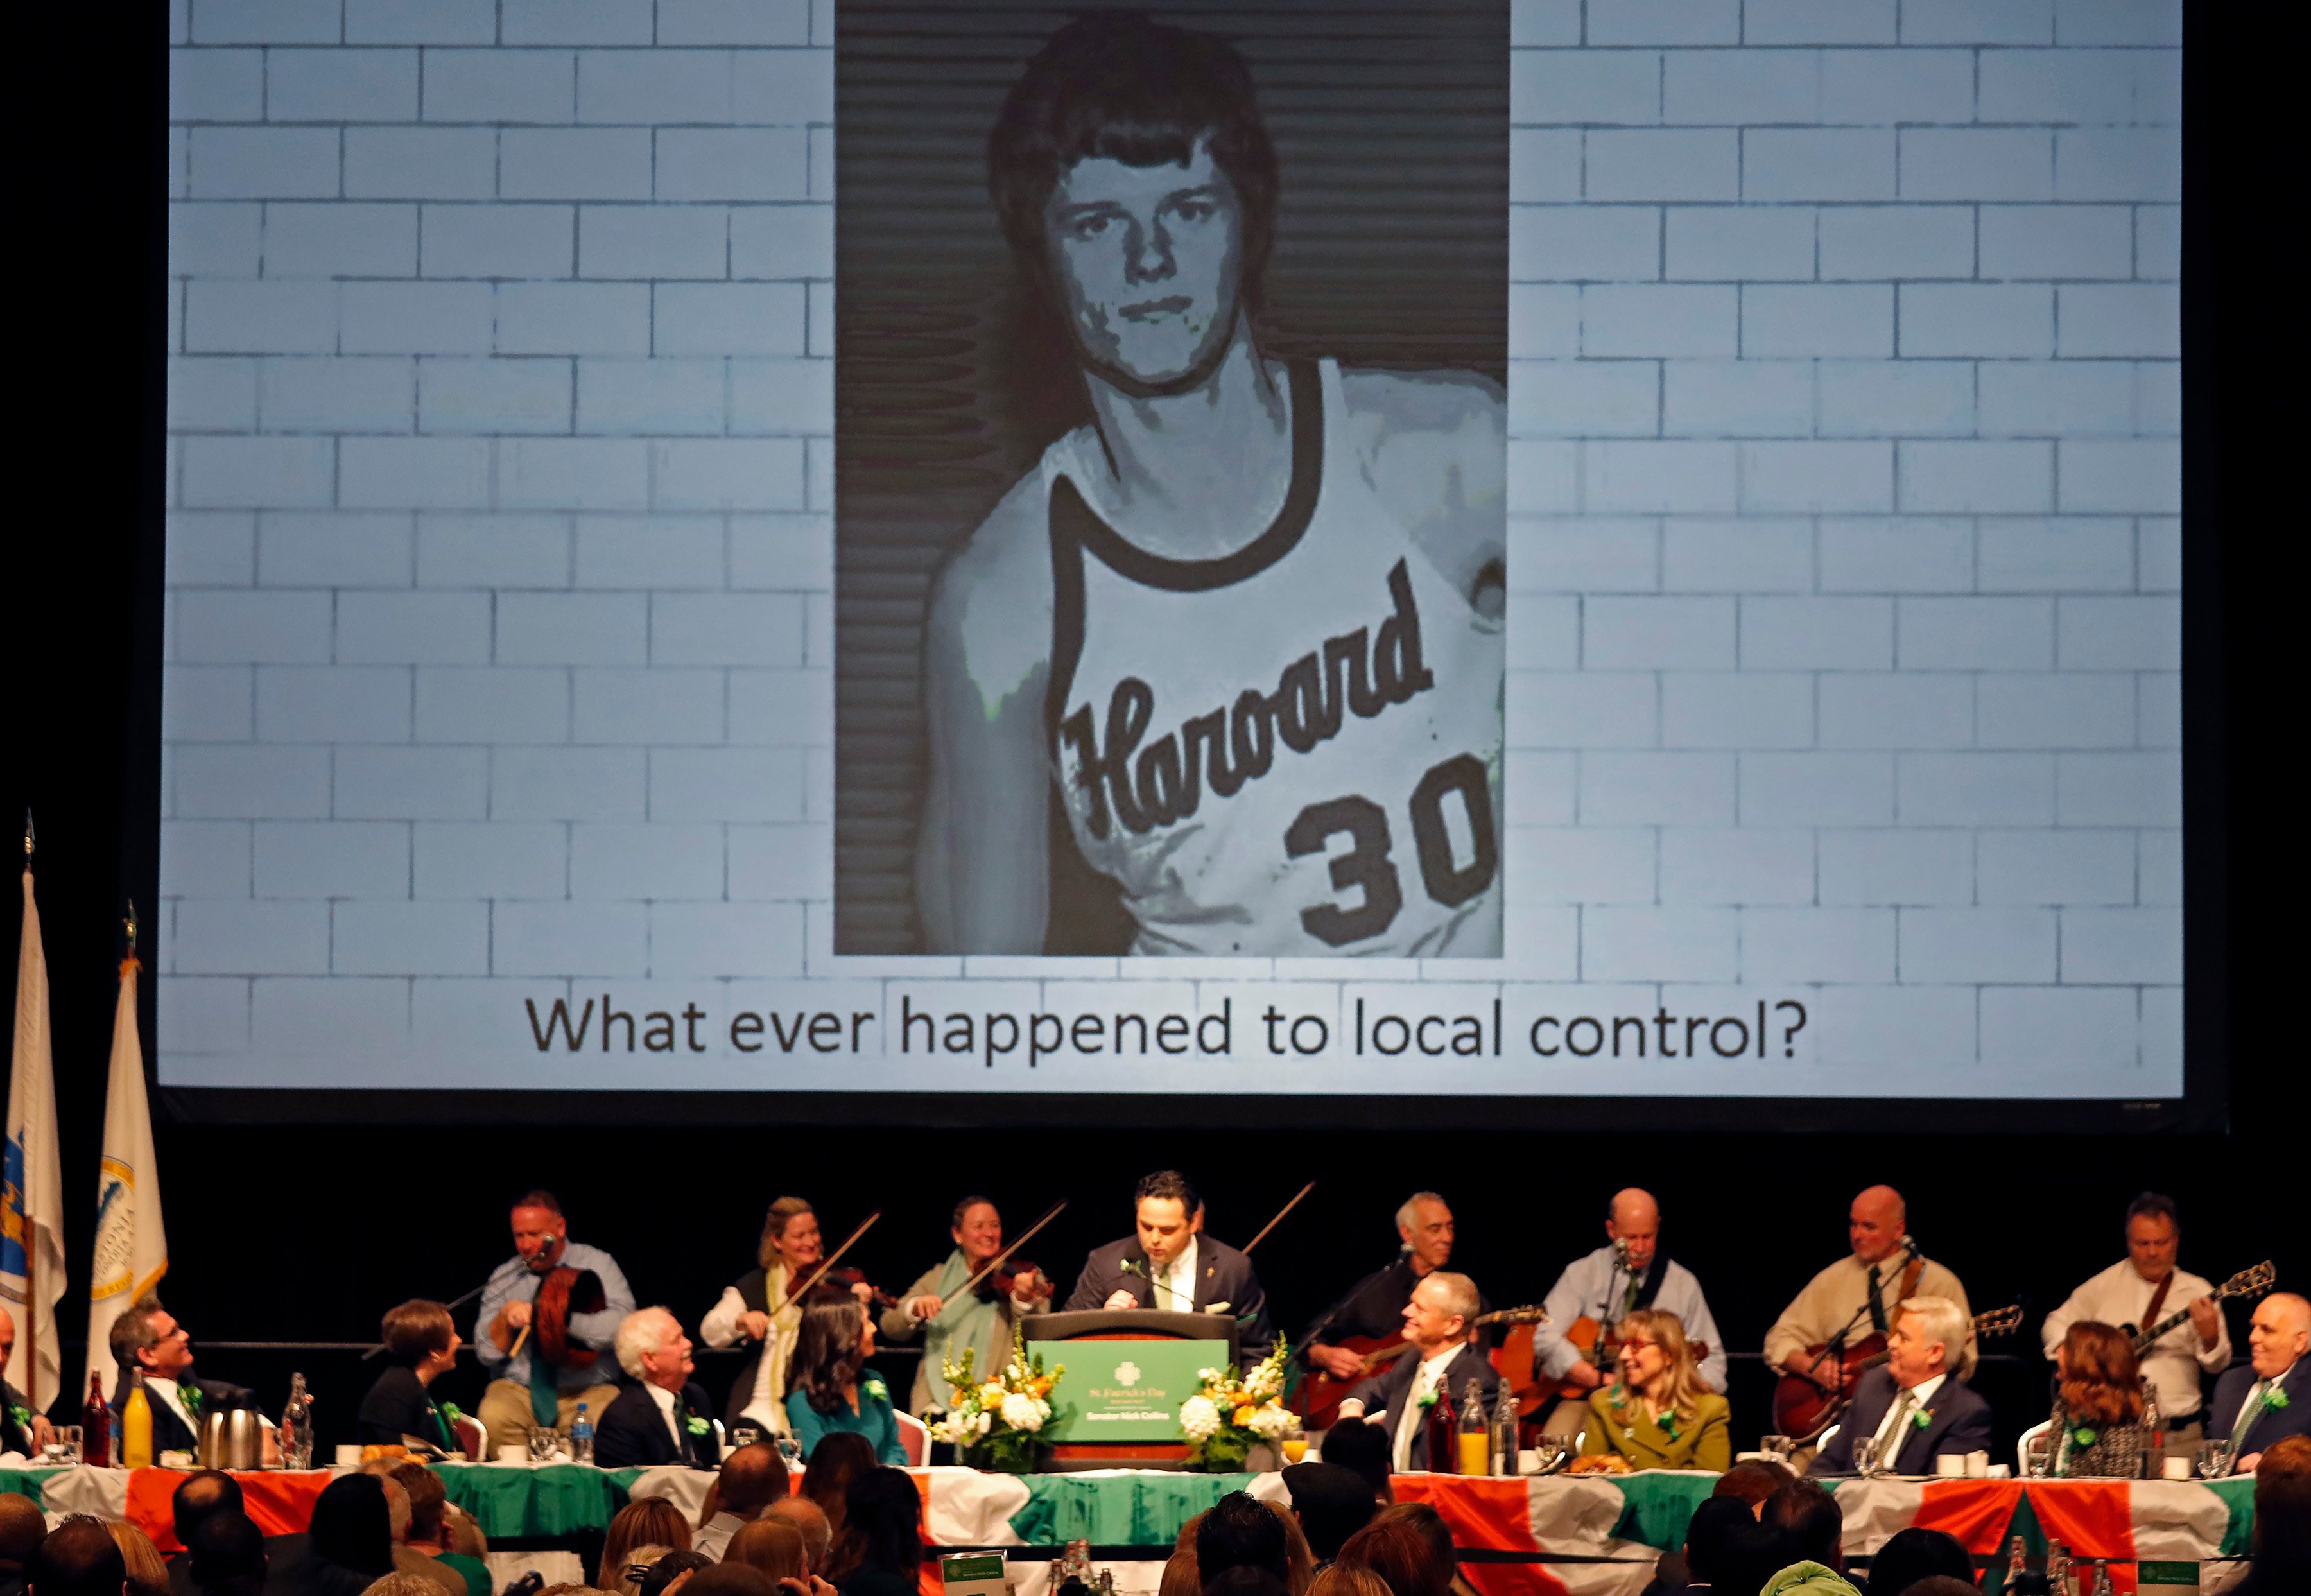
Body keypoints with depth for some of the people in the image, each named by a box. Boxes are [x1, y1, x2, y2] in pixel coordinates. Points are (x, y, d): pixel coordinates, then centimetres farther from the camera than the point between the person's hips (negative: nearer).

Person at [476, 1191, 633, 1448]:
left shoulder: (596, 1265, 4)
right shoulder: (504, 1277, 11)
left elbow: (622, 1325, -14)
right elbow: (487, 1354, 8)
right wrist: (505, 1316, -12)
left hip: (587, 1392, -2)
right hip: (518, 1390, 2)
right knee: (492, 1418, -32)